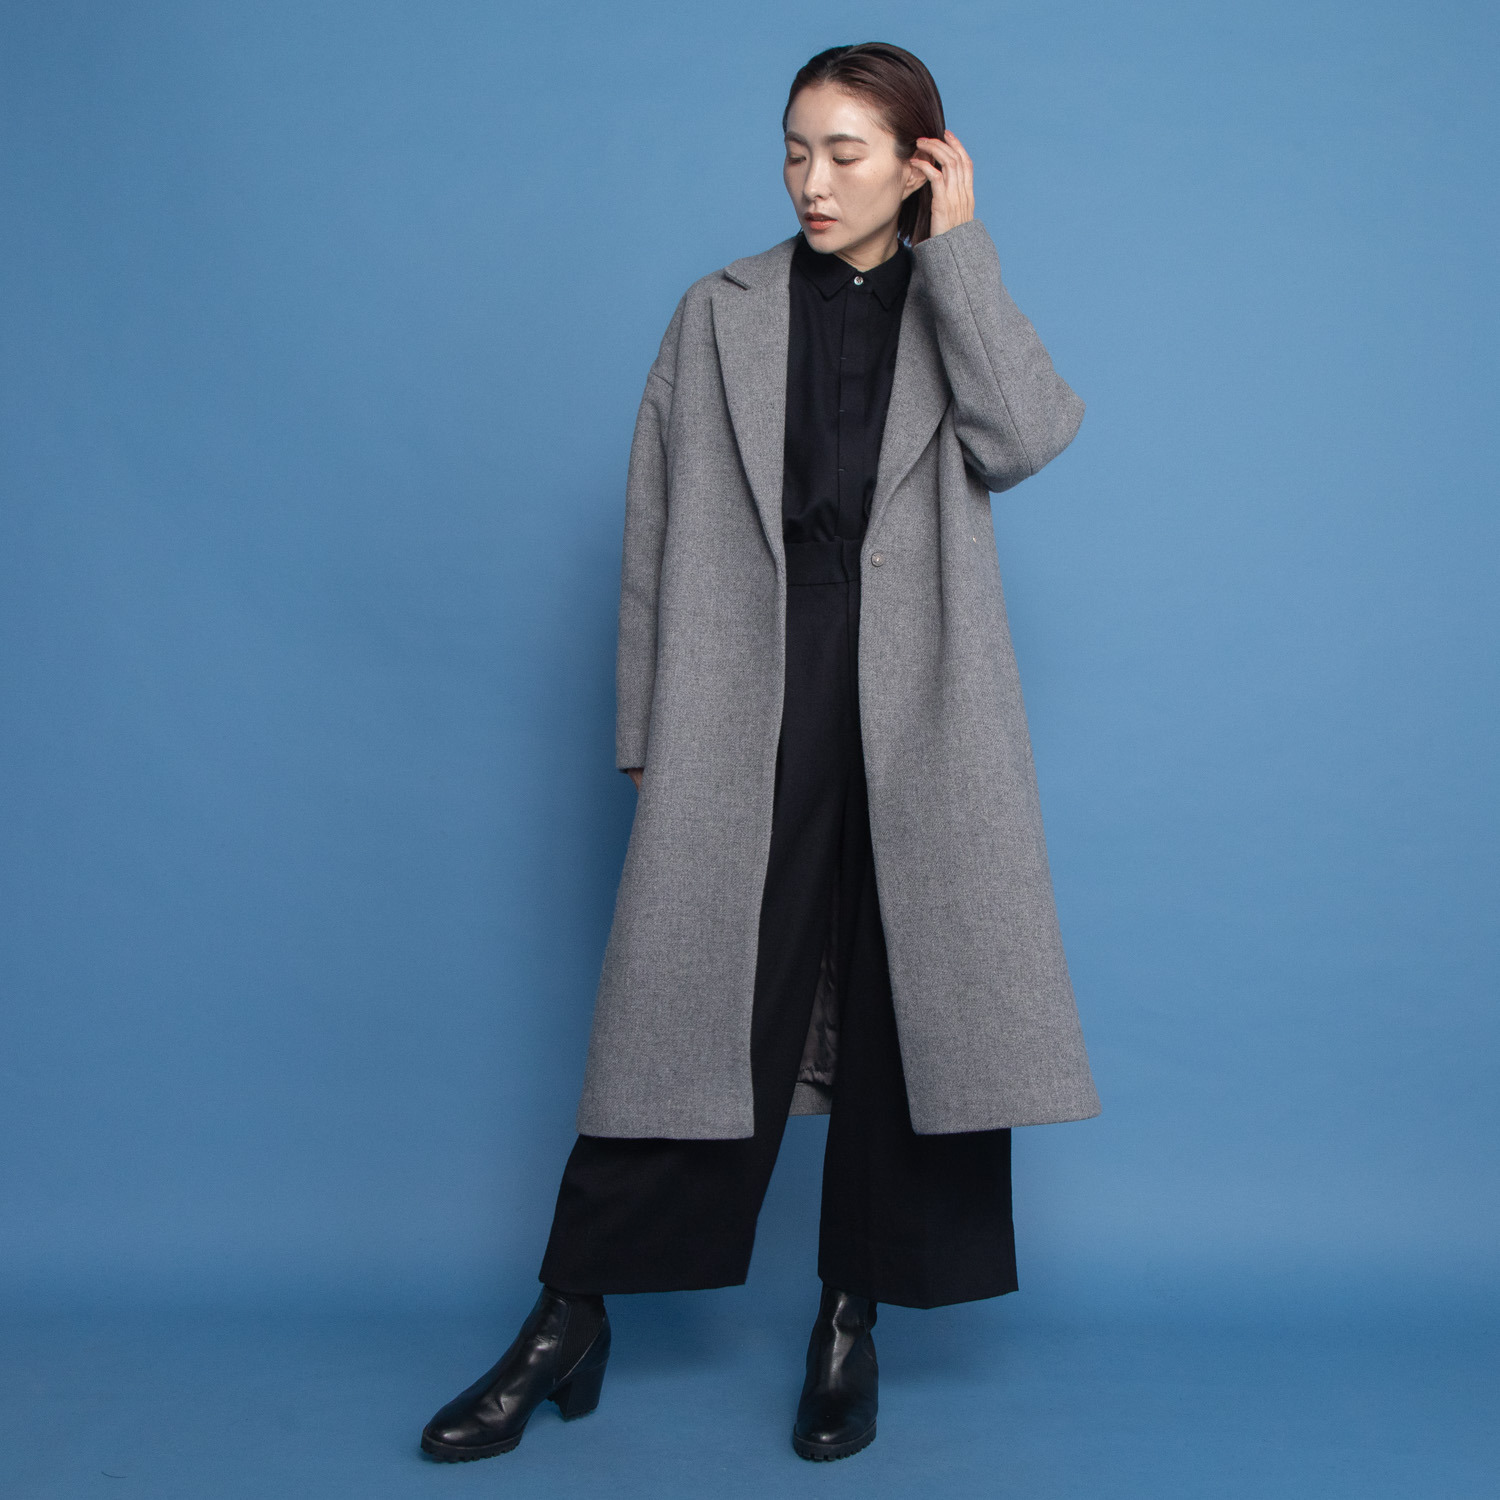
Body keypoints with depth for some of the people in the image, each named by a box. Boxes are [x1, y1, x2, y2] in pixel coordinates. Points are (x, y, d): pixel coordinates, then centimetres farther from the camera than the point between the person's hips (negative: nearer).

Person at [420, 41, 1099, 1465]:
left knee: (908, 1013, 4)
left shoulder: (957, 314, 13)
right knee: (690, 1009, -2)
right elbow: (656, 539, 6)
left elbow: (1023, 438, -10)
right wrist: (650, 740, 1)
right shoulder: (719, 315, 10)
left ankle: (851, 1323, 20)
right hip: (744, 718, -1)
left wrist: (957, 245, -4)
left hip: (919, 721, 2)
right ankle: (567, 1329, 12)